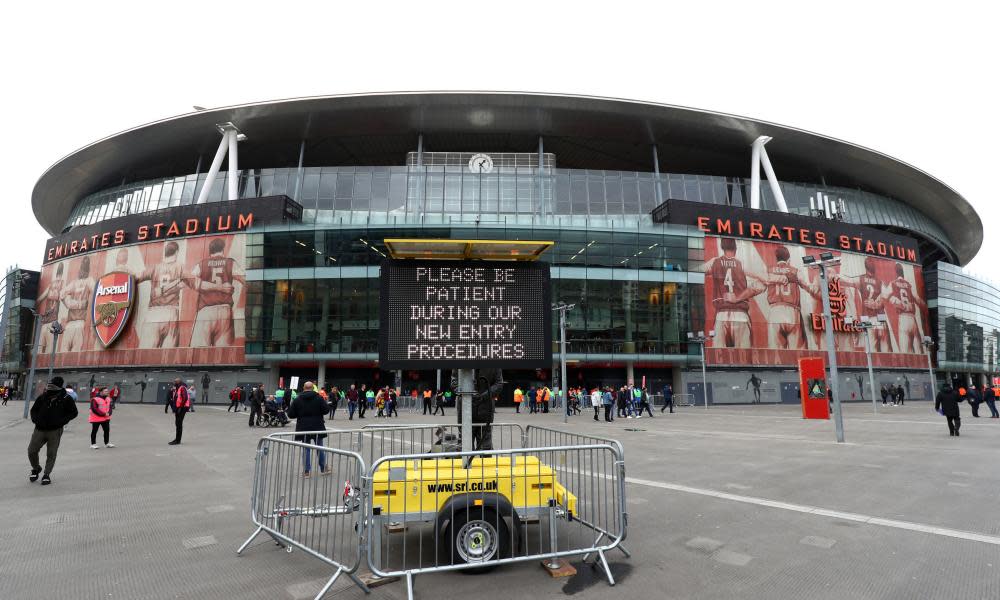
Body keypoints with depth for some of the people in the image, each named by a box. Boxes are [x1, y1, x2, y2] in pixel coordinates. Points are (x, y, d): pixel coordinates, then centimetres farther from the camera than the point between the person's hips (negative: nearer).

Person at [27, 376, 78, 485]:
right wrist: (35, 419, -4)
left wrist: (61, 421, -13)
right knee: (31, 451, 6)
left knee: (51, 454, 3)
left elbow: (74, 412, 0)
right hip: (40, 429, 3)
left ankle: (46, 475, 18)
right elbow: (34, 410, 15)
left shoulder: (66, 399, -7)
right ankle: (36, 469, 33)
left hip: (55, 431, -3)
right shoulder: (42, 397, 0)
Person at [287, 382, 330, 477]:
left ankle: (306, 471, 7)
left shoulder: (297, 400, -3)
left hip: (303, 428, 0)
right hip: (317, 427, 0)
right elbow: (326, 410, -9)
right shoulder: (318, 398, -6)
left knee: (306, 449, 7)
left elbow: (291, 414, -3)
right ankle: (323, 468, 20)